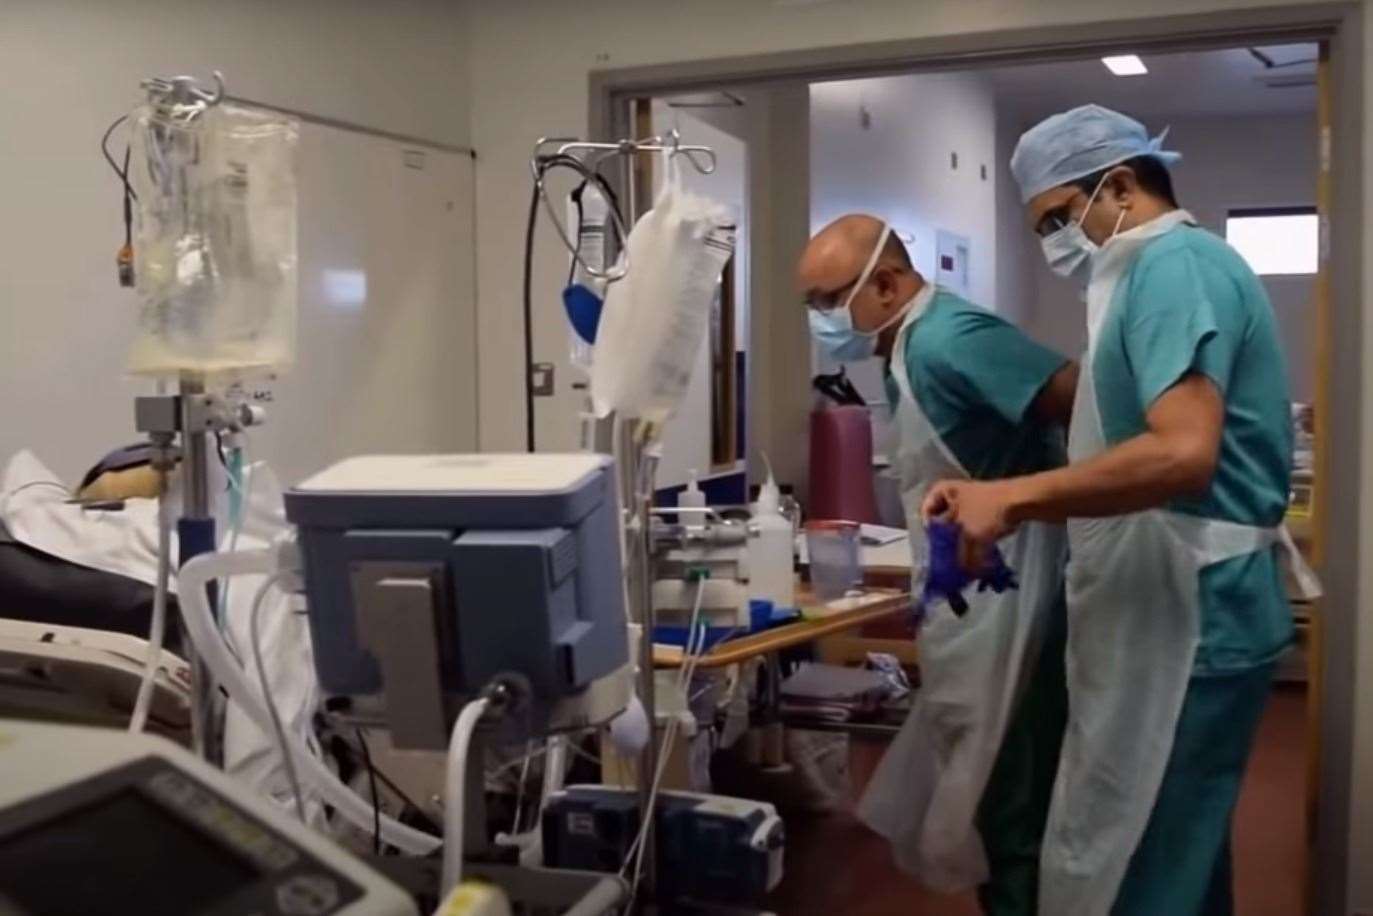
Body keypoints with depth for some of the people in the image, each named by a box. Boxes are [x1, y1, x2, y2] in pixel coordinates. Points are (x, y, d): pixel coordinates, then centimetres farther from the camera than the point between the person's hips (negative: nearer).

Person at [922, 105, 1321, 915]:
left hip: (1184, 617, -10)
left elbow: (1183, 453, -28)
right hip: (1176, 615, 10)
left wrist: (1015, 498, -22)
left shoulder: (1174, 264, -14)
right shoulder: (1173, 269, 19)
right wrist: (1025, 508, 10)